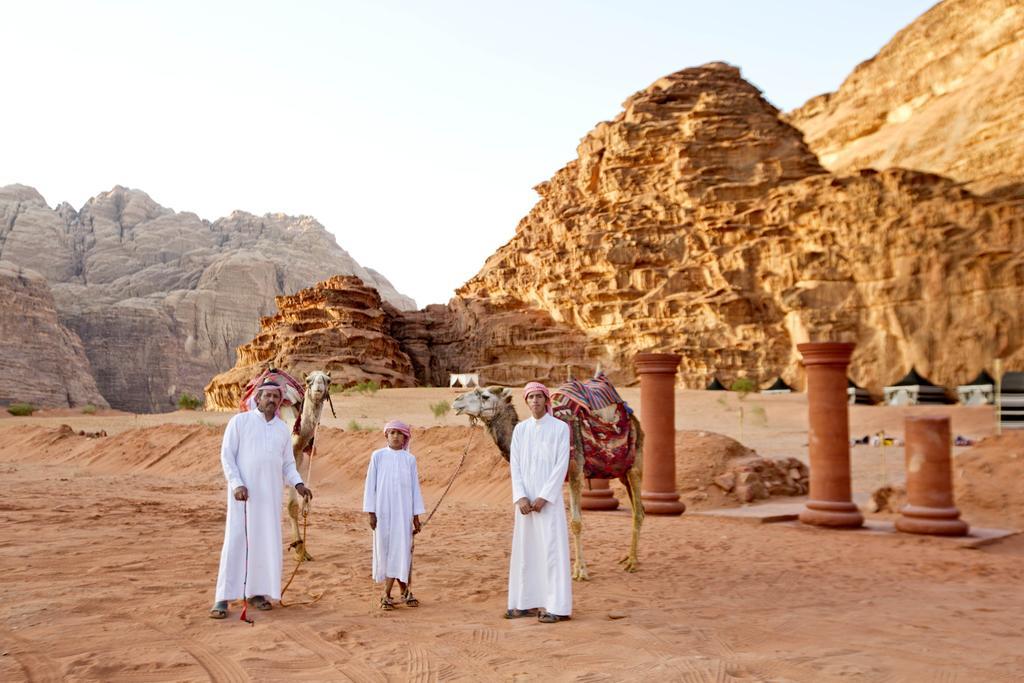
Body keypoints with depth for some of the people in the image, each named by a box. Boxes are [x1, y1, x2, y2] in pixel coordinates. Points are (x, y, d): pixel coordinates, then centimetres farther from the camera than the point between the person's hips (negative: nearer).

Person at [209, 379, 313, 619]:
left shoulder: (283, 429, 11)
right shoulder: (240, 421, -1)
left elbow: (288, 464, 14)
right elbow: (227, 455, -4)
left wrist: (298, 484, -4)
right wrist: (236, 484, -16)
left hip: (270, 494, 4)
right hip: (243, 491, -4)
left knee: (266, 541, 5)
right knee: (236, 540, -7)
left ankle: (255, 591, 17)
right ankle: (223, 598, -3)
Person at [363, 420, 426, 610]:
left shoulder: (409, 459, 4)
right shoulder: (378, 456, 2)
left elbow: (415, 487, 7)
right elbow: (370, 484, 3)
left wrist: (416, 516, 6)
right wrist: (370, 512, -2)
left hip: (404, 512, 0)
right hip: (383, 511, 0)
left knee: (402, 549, -3)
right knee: (385, 549, 2)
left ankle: (386, 594, 5)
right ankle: (405, 591, 13)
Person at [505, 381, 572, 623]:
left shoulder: (560, 428, -3)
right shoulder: (520, 429, 8)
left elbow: (561, 465, -9)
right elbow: (515, 465, 5)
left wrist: (544, 497, -14)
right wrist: (520, 497, -8)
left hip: (549, 498, -4)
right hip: (525, 498, 4)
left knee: (552, 549, -5)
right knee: (524, 548, 7)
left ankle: (557, 606, -1)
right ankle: (526, 602, 16)